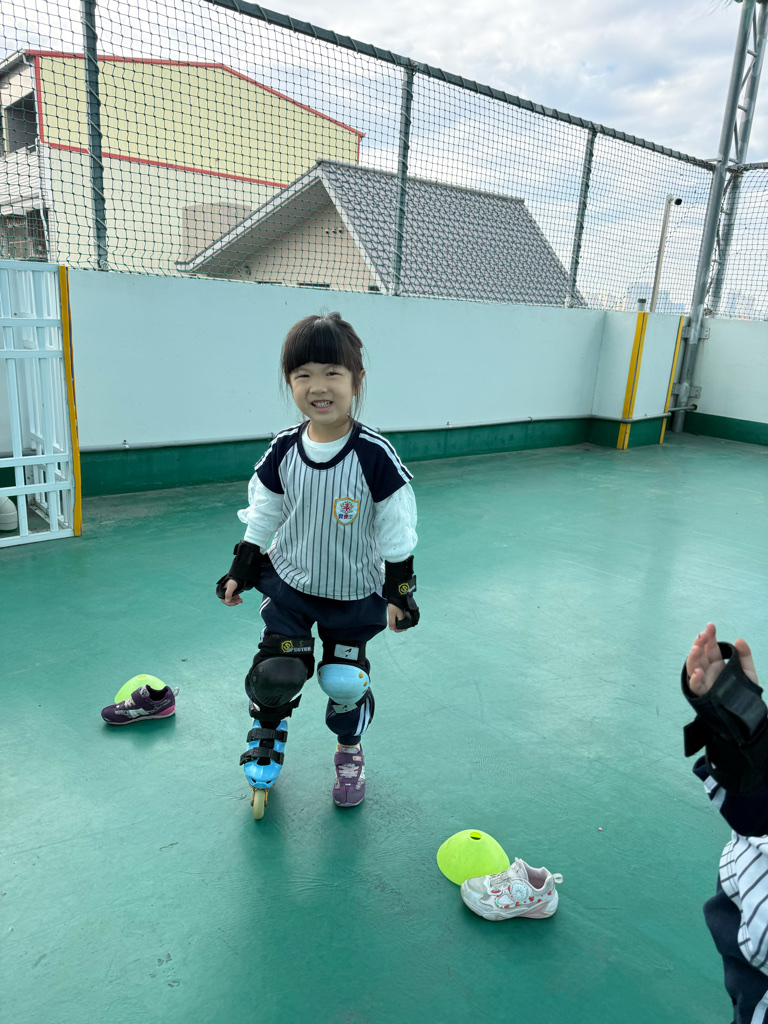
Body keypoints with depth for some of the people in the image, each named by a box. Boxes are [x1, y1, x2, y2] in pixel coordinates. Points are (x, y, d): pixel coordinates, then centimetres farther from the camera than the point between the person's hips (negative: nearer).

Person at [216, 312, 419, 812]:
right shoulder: (283, 450, -11)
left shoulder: (375, 455, -21)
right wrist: (241, 571, 6)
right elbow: (262, 517, 3)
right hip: (289, 582, 2)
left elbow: (396, 532, -13)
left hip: (354, 593, -2)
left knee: (345, 681, 6)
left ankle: (350, 751, 37)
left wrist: (399, 591, -8)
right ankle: (268, 725, 30)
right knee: (278, 669, -5)